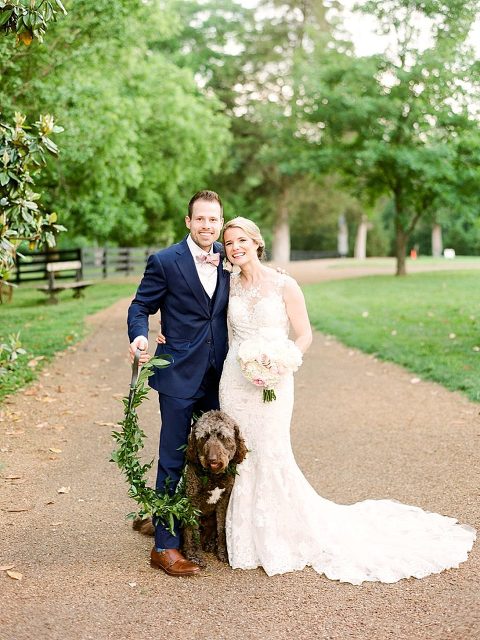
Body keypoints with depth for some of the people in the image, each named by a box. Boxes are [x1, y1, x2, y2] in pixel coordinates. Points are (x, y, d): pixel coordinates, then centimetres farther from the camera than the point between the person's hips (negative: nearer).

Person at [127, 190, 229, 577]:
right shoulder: (165, 262, -7)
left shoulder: (227, 259, 6)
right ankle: (165, 545, 10)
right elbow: (141, 308, -3)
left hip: (218, 377, 5)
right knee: (174, 461, 0)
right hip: (180, 375, -5)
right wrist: (139, 337, -22)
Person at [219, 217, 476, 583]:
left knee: (272, 457, -4)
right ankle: (248, 537, 24)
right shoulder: (229, 285, 7)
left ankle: (288, 537, 17)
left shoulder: (284, 286, -4)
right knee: (239, 458, 8)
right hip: (234, 382, 4)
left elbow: (304, 336, -3)